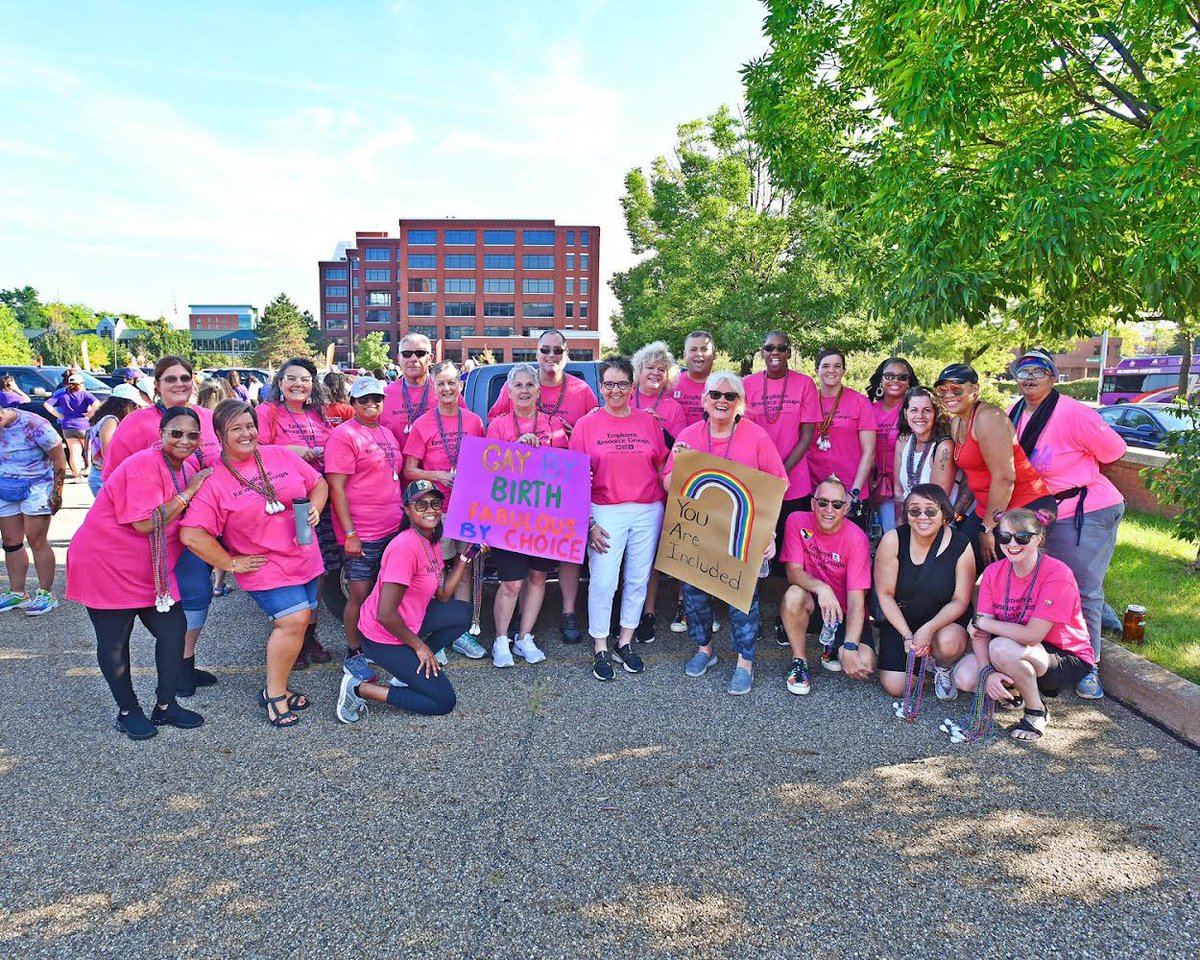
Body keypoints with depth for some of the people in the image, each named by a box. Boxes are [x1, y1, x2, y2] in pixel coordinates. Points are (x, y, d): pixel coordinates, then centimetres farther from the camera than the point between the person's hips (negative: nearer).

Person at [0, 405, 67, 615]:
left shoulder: (34, 425, -19)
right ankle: (17, 594, 17)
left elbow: (59, 458, -10)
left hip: (35, 487, -6)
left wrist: (57, 493, -9)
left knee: (36, 541, -5)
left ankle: (46, 594, 5)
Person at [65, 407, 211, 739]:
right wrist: (188, 492, -26)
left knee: (173, 630, 4)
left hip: (152, 572, 7)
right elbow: (145, 524, -29)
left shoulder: (187, 469, 3)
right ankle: (127, 711, 25)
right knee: (114, 643, 7)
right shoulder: (145, 466, -23)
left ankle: (166, 706, 20)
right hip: (107, 566, -7)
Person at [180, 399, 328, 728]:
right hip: (265, 567, -5)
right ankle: (274, 695, 1)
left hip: (305, 559, 6)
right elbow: (191, 535, -16)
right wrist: (232, 564, -13)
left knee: (298, 623, 9)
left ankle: (278, 686, 28)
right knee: (293, 621, -18)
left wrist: (315, 509, -7)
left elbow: (318, 483, 13)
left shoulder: (280, 455, 3)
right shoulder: (213, 479, -11)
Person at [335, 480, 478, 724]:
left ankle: (408, 670, 11)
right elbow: (385, 615, -29)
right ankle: (360, 689, 0)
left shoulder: (431, 540, 3)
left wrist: (465, 556, -2)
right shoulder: (405, 547, -27)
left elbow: (443, 596, 2)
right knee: (443, 702, -5)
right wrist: (418, 645, -16)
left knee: (463, 613, 13)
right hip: (384, 638, -9)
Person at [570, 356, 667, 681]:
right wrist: (587, 522, -7)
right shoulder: (586, 425, 1)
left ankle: (625, 643, 25)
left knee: (638, 579, 9)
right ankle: (600, 650, 13)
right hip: (606, 513, -2)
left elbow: (661, 469, 11)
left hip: (648, 512, 3)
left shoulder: (649, 422, 7)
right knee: (603, 583, -3)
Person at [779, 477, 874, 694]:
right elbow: (793, 571, -17)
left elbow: (856, 599, -21)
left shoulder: (857, 539, -18)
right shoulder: (797, 521, -12)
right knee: (794, 595, -34)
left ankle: (832, 649, 13)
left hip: (844, 614, 0)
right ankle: (799, 660, -10)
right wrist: (820, 587, -39)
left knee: (864, 666, -24)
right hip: (812, 606, 1)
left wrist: (849, 648, -32)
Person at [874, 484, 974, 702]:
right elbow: (885, 595, -12)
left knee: (948, 643, -36)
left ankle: (942, 669, 3)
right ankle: (922, 658, 24)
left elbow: (960, 600, -12)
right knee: (895, 687, -11)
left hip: (944, 619, -1)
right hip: (900, 619, 1)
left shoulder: (961, 545, -17)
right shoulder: (893, 540, -17)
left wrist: (929, 628, -27)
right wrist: (907, 635, -20)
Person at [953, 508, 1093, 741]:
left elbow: (1032, 635, -29)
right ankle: (1014, 687, 11)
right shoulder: (993, 572, -6)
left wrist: (982, 622, -19)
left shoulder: (1057, 574, -23)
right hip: (1020, 652, 5)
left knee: (1002, 647, -34)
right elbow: (980, 633, -11)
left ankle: (1037, 711, -9)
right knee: (964, 676, -19)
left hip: (1067, 659, -5)